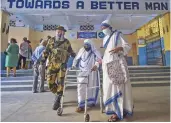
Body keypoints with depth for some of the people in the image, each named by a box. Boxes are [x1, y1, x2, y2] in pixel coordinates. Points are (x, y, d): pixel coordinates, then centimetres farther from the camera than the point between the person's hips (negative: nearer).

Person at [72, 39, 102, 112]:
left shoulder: (95, 52, -4)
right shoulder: (81, 50, 6)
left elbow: (99, 59, -18)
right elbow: (76, 58, 15)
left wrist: (96, 65, -36)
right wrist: (74, 65, 2)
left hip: (91, 72, -1)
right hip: (82, 71, 2)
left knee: (91, 87, 8)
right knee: (81, 87, -8)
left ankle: (91, 101, 28)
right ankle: (81, 105, -5)